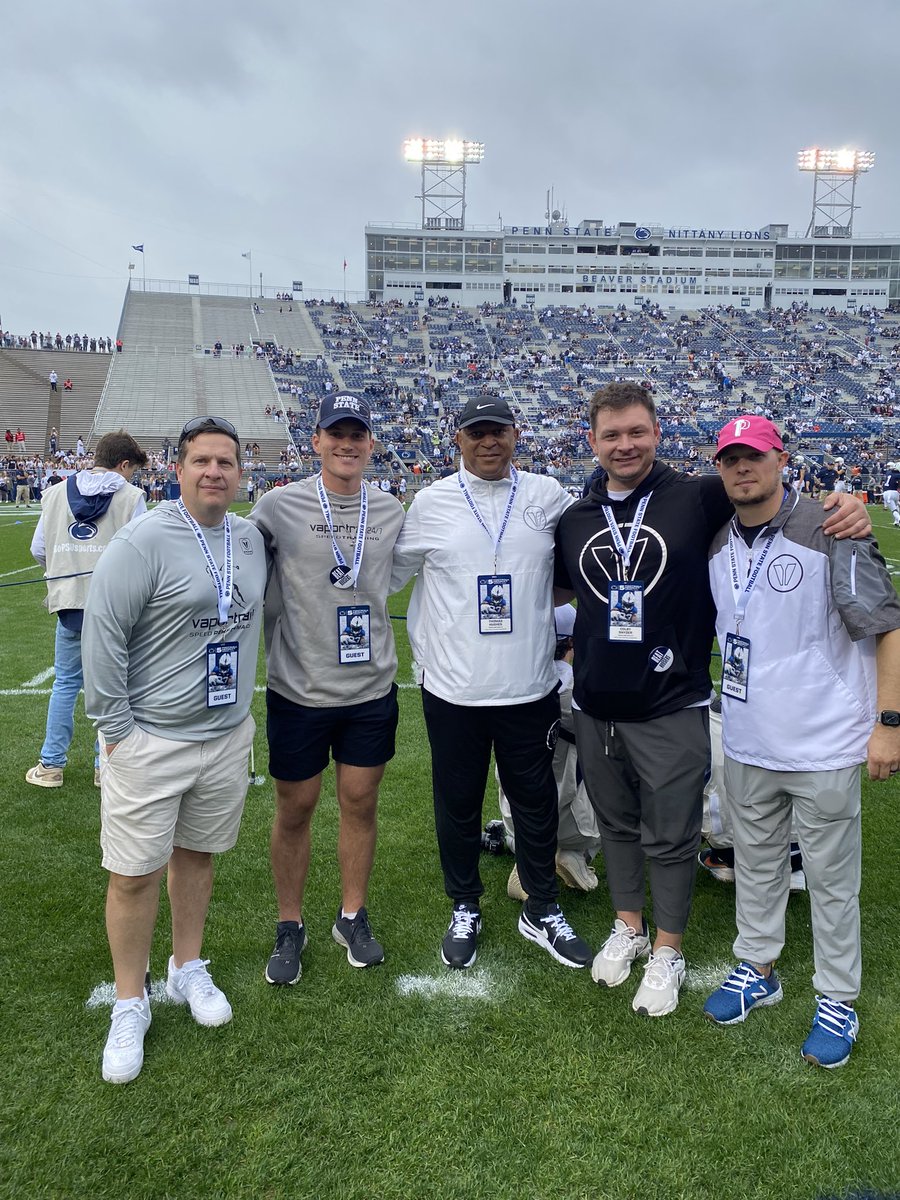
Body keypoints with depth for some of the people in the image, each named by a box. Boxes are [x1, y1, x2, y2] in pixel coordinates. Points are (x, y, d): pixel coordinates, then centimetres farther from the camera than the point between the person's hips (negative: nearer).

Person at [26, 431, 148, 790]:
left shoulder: (55, 494, 7)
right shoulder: (130, 496, -4)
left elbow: (39, 549, 9)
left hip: (69, 604, 3)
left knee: (65, 683, 16)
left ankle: (51, 764, 23)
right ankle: (106, 765, 18)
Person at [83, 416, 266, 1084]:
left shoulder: (252, 539, 4)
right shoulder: (144, 541, -14)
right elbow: (103, 635, -13)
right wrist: (116, 728, -12)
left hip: (228, 734, 5)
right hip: (149, 742, -5)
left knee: (198, 854, 18)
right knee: (135, 874, 3)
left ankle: (188, 969, 38)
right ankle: (131, 1004, 24)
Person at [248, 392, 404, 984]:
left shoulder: (392, 511, 2)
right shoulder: (279, 507, -8)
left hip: (371, 690, 3)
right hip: (299, 690, -2)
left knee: (361, 803, 13)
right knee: (295, 808, 10)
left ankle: (353, 917, 33)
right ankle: (290, 927, 30)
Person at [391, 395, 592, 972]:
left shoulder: (549, 496, 1)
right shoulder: (431, 502, -1)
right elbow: (391, 573, 7)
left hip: (531, 687, 1)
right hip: (453, 687, 0)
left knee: (537, 801, 14)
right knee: (458, 804, 13)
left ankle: (543, 911, 34)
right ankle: (465, 909, 35)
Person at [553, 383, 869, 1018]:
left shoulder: (697, 498, -8)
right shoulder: (575, 520, 6)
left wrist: (849, 502, -23)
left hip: (672, 709, -4)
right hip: (595, 708, 4)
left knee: (670, 836, 9)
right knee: (617, 824, 20)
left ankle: (667, 951, 31)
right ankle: (629, 926, 42)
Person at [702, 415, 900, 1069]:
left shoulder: (829, 530, -13)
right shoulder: (716, 545, 5)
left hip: (826, 744, -5)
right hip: (748, 743, 5)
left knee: (832, 878, 9)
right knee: (756, 865, 19)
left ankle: (837, 1000, 27)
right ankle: (757, 969, 38)